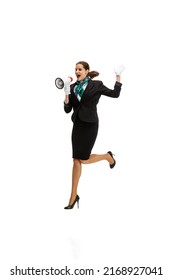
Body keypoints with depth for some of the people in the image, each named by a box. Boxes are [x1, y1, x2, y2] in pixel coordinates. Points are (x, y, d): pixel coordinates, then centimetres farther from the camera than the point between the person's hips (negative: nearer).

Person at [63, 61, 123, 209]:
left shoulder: (96, 85, -3)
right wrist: (67, 96, -10)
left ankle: (107, 156, 26)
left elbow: (115, 94, 8)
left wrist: (118, 78, 3)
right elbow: (67, 109, 6)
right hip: (77, 125, 4)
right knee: (76, 160, 2)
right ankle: (74, 196, 7)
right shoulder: (72, 87, 7)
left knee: (83, 159, -4)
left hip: (90, 125, -4)